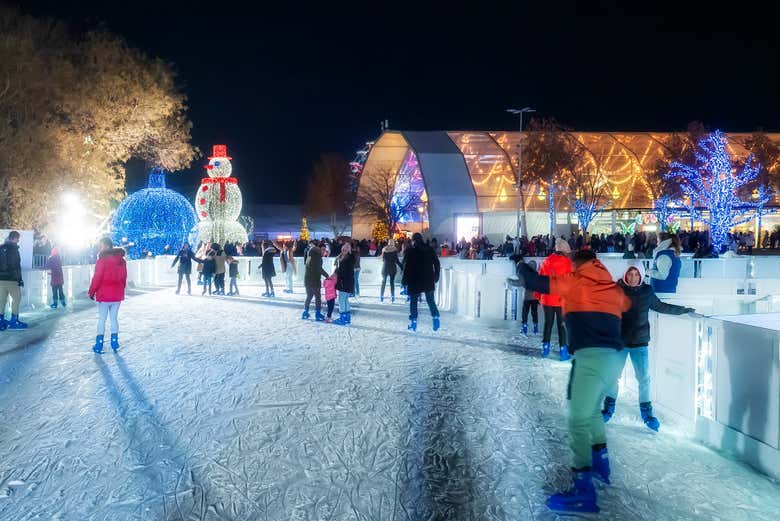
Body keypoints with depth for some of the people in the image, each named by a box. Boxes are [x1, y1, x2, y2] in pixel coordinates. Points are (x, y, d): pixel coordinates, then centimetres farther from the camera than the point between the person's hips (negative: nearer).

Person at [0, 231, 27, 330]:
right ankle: (14, 321, -1)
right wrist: (20, 279, -10)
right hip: (11, 279, -7)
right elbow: (16, 266, -14)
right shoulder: (13, 249, -11)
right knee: (16, 298, 1)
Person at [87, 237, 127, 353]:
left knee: (101, 319, 4)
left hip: (104, 295, -5)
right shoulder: (121, 260, 4)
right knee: (114, 318, 13)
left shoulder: (102, 260, -14)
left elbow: (97, 278, -13)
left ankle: (99, 344, 6)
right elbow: (124, 278, 9)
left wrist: (91, 292, -2)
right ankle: (114, 342, 16)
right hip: (117, 295, 5)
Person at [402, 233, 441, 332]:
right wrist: (436, 277, 16)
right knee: (431, 300, 13)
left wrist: (405, 281, -4)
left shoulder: (410, 251, -7)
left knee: (413, 302, 8)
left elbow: (406, 267, -11)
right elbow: (437, 264, 8)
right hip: (428, 281, 3)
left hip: (414, 281, -3)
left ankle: (413, 323, 9)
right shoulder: (430, 250, 6)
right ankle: (436, 317, -5)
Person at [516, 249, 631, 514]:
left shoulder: (573, 281, 4)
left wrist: (522, 267, 26)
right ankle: (601, 463, 38)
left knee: (578, 420, -9)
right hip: (615, 356, 7)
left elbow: (534, 282, 6)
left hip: (592, 356, -7)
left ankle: (583, 491, -15)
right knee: (592, 409, 28)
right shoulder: (614, 288, 17)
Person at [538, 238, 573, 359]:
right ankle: (563, 352, 2)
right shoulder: (567, 262, -7)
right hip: (562, 299, -4)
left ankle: (545, 348, 19)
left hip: (547, 298, 4)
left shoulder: (546, 261, 6)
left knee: (548, 323, 15)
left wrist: (539, 296, 18)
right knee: (562, 324, 2)